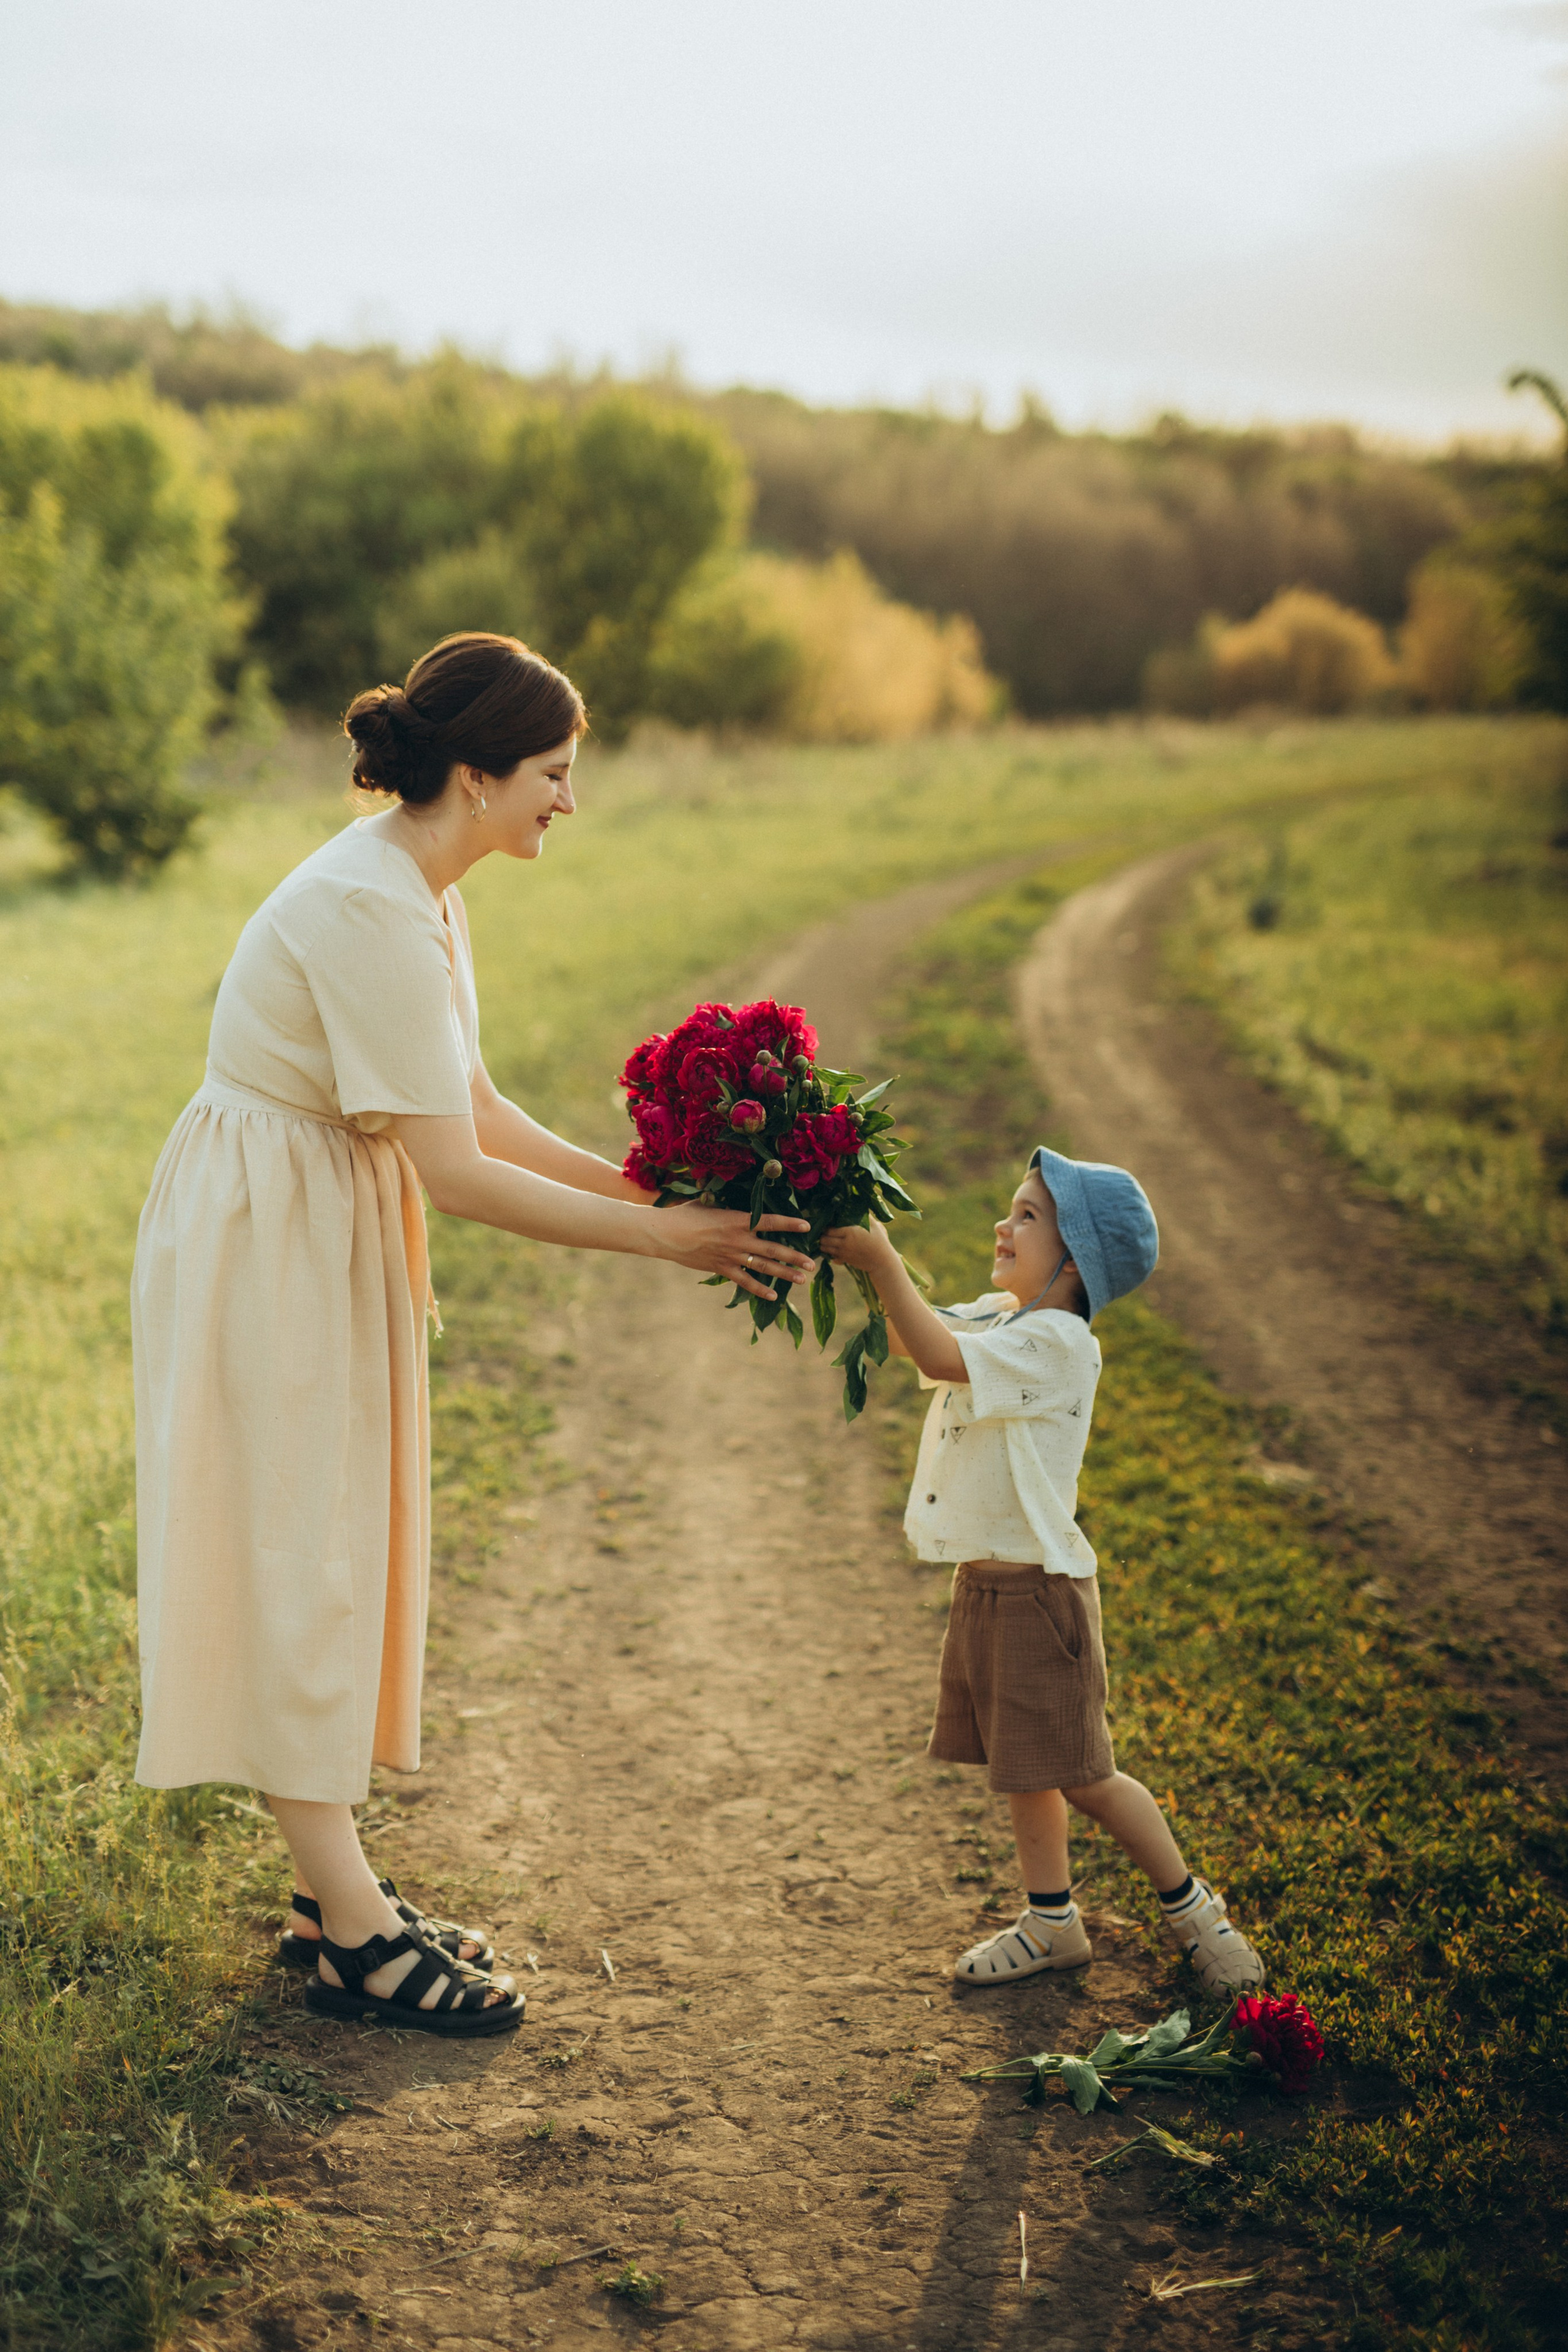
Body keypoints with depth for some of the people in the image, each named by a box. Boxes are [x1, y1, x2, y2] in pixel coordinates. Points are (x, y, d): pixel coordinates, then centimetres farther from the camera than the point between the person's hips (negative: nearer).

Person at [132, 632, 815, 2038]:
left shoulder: (417, 891, 6)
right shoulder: (369, 915, -25)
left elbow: (476, 1109, 9)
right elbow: (457, 1172, -25)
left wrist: (646, 1184, 2)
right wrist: (664, 1236, -21)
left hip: (328, 1232, 10)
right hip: (264, 1241, -10)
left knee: (341, 1547, 13)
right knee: (296, 1557, -3)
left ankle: (338, 1885, 24)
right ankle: (353, 1932, 6)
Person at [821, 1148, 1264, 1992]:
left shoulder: (1056, 1341, -21)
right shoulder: (996, 1315, 8)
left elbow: (939, 1357, -31)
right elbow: (906, 1336, 11)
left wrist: (884, 1261, -28)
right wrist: (867, 1265, -5)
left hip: (1039, 1589, -9)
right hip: (983, 1582, 9)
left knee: (1081, 1775, 2)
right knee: (1019, 1766, 17)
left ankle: (1192, 1907, 20)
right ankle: (1052, 1922, 30)